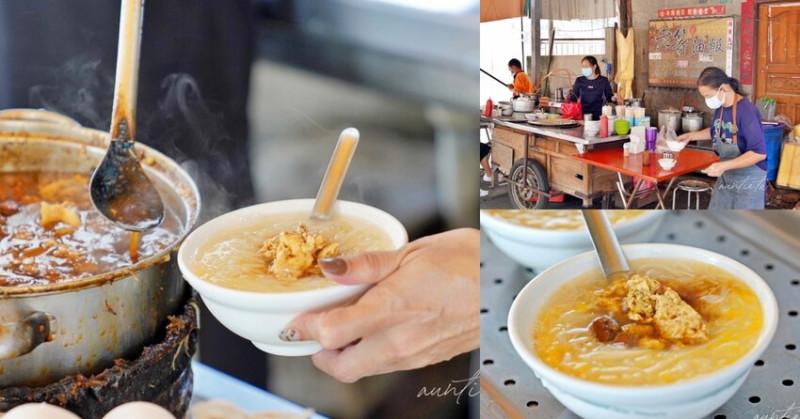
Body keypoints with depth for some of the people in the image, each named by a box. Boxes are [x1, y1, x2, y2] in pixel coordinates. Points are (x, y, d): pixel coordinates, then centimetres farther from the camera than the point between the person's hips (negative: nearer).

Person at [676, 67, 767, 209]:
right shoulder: (721, 107, 0)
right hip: (726, 178, 8)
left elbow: (759, 153, -29)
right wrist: (691, 136, 10)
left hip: (748, 180, -8)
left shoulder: (746, 111, -25)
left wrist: (724, 166, -34)